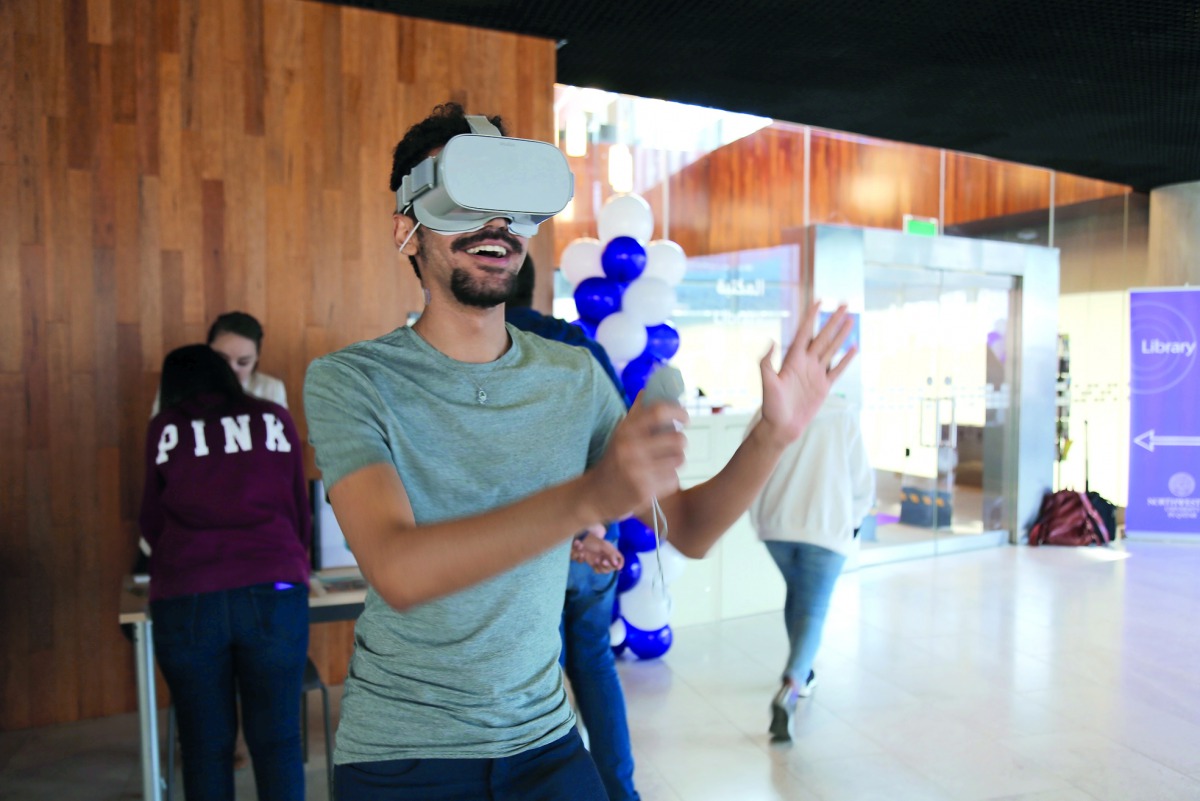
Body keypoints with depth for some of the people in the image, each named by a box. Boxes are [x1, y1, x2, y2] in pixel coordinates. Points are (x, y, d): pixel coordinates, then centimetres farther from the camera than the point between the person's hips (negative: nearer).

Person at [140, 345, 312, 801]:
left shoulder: (166, 429, 8)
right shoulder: (274, 419, 9)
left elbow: (152, 523, 17)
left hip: (186, 602, 0)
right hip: (273, 595, 0)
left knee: (205, 745, 11)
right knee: (277, 740, 6)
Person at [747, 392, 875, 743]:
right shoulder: (843, 416, -5)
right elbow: (862, 479, -1)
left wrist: (759, 517, 15)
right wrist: (853, 520, 18)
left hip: (776, 526, 3)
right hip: (827, 528, -2)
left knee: (796, 593, 26)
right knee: (812, 612, 2)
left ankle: (802, 673, 37)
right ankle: (790, 685, -19)